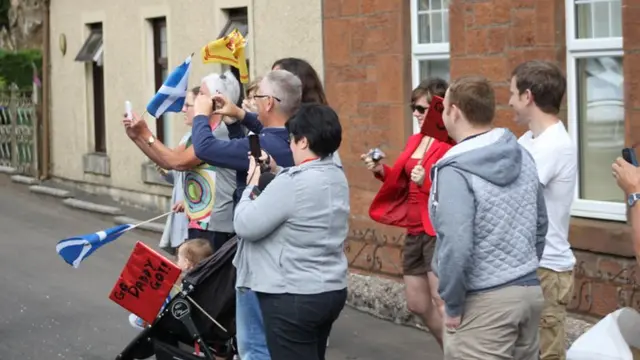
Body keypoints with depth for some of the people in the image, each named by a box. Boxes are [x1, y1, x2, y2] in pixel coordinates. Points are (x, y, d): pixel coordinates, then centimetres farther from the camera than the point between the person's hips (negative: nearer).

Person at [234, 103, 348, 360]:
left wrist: (252, 185, -1)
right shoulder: (338, 177, 8)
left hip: (295, 296, -9)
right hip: (332, 290, 9)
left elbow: (245, 226, -16)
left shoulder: (294, 182, -21)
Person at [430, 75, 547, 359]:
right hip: (529, 291, 8)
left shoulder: (455, 170, -18)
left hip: (484, 303, -8)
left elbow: (456, 247, -24)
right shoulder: (523, 156, 7)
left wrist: (453, 305, -12)